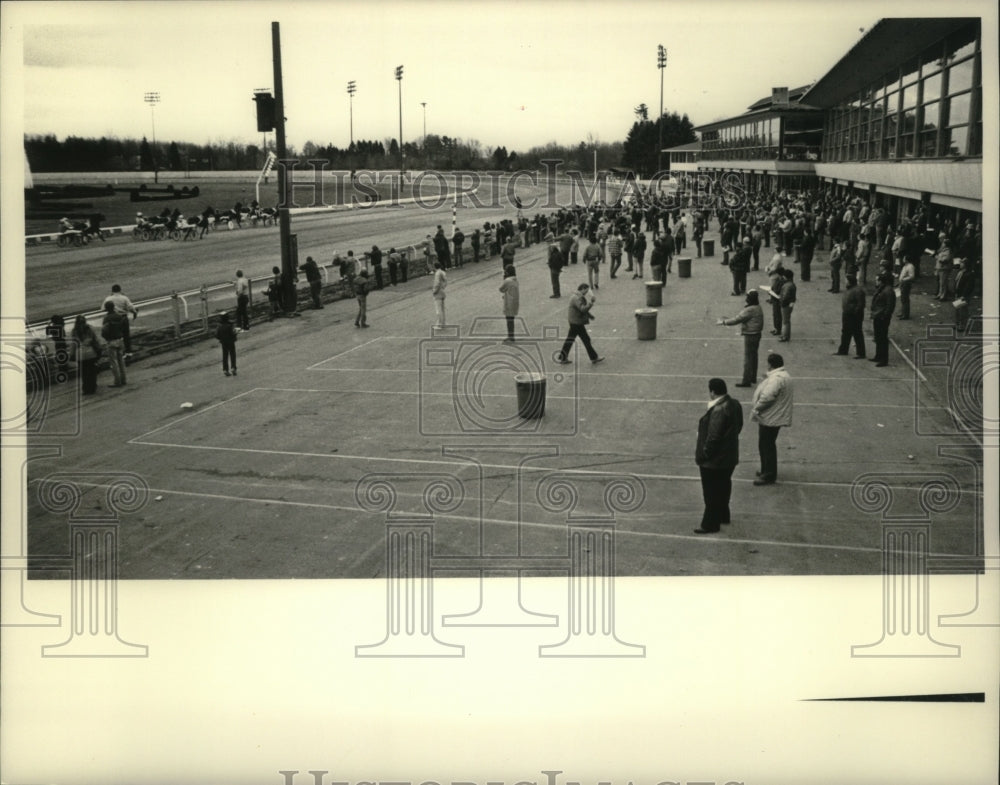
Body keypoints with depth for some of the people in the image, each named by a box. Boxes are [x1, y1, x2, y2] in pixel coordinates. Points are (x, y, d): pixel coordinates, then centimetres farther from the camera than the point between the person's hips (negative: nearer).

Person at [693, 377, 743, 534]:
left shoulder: (718, 411, -29)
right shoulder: (735, 405, 1)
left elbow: (713, 437, -27)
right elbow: (738, 426, 13)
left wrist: (703, 454, -15)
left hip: (714, 461, -9)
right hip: (730, 456, 9)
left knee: (712, 493, 3)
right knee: (723, 486, 24)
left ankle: (710, 525, 12)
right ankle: (723, 515, 40)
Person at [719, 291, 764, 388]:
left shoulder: (749, 310, -24)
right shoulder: (759, 308, 7)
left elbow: (737, 319, -21)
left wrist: (724, 322, -11)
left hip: (750, 336, -10)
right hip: (757, 334, 10)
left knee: (748, 358, -4)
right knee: (753, 356, 19)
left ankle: (746, 381, -1)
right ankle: (753, 378, 29)